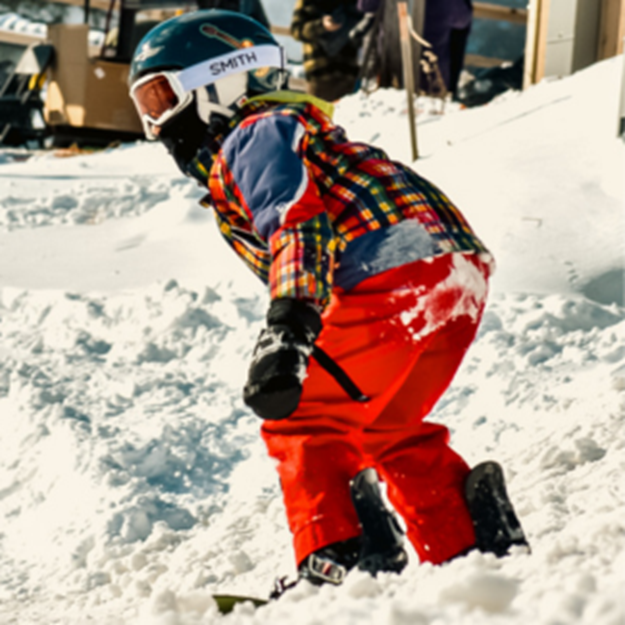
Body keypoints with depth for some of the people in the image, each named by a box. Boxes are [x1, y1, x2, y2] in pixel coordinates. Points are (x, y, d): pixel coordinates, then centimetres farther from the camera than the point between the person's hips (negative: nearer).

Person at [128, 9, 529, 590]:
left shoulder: (255, 135, -2)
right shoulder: (229, 163, 30)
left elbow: (298, 223, -19)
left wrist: (286, 329, -31)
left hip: (401, 275, -11)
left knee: (300, 422, -6)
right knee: (384, 431, 25)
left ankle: (339, 560, -12)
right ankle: (472, 541, 22)